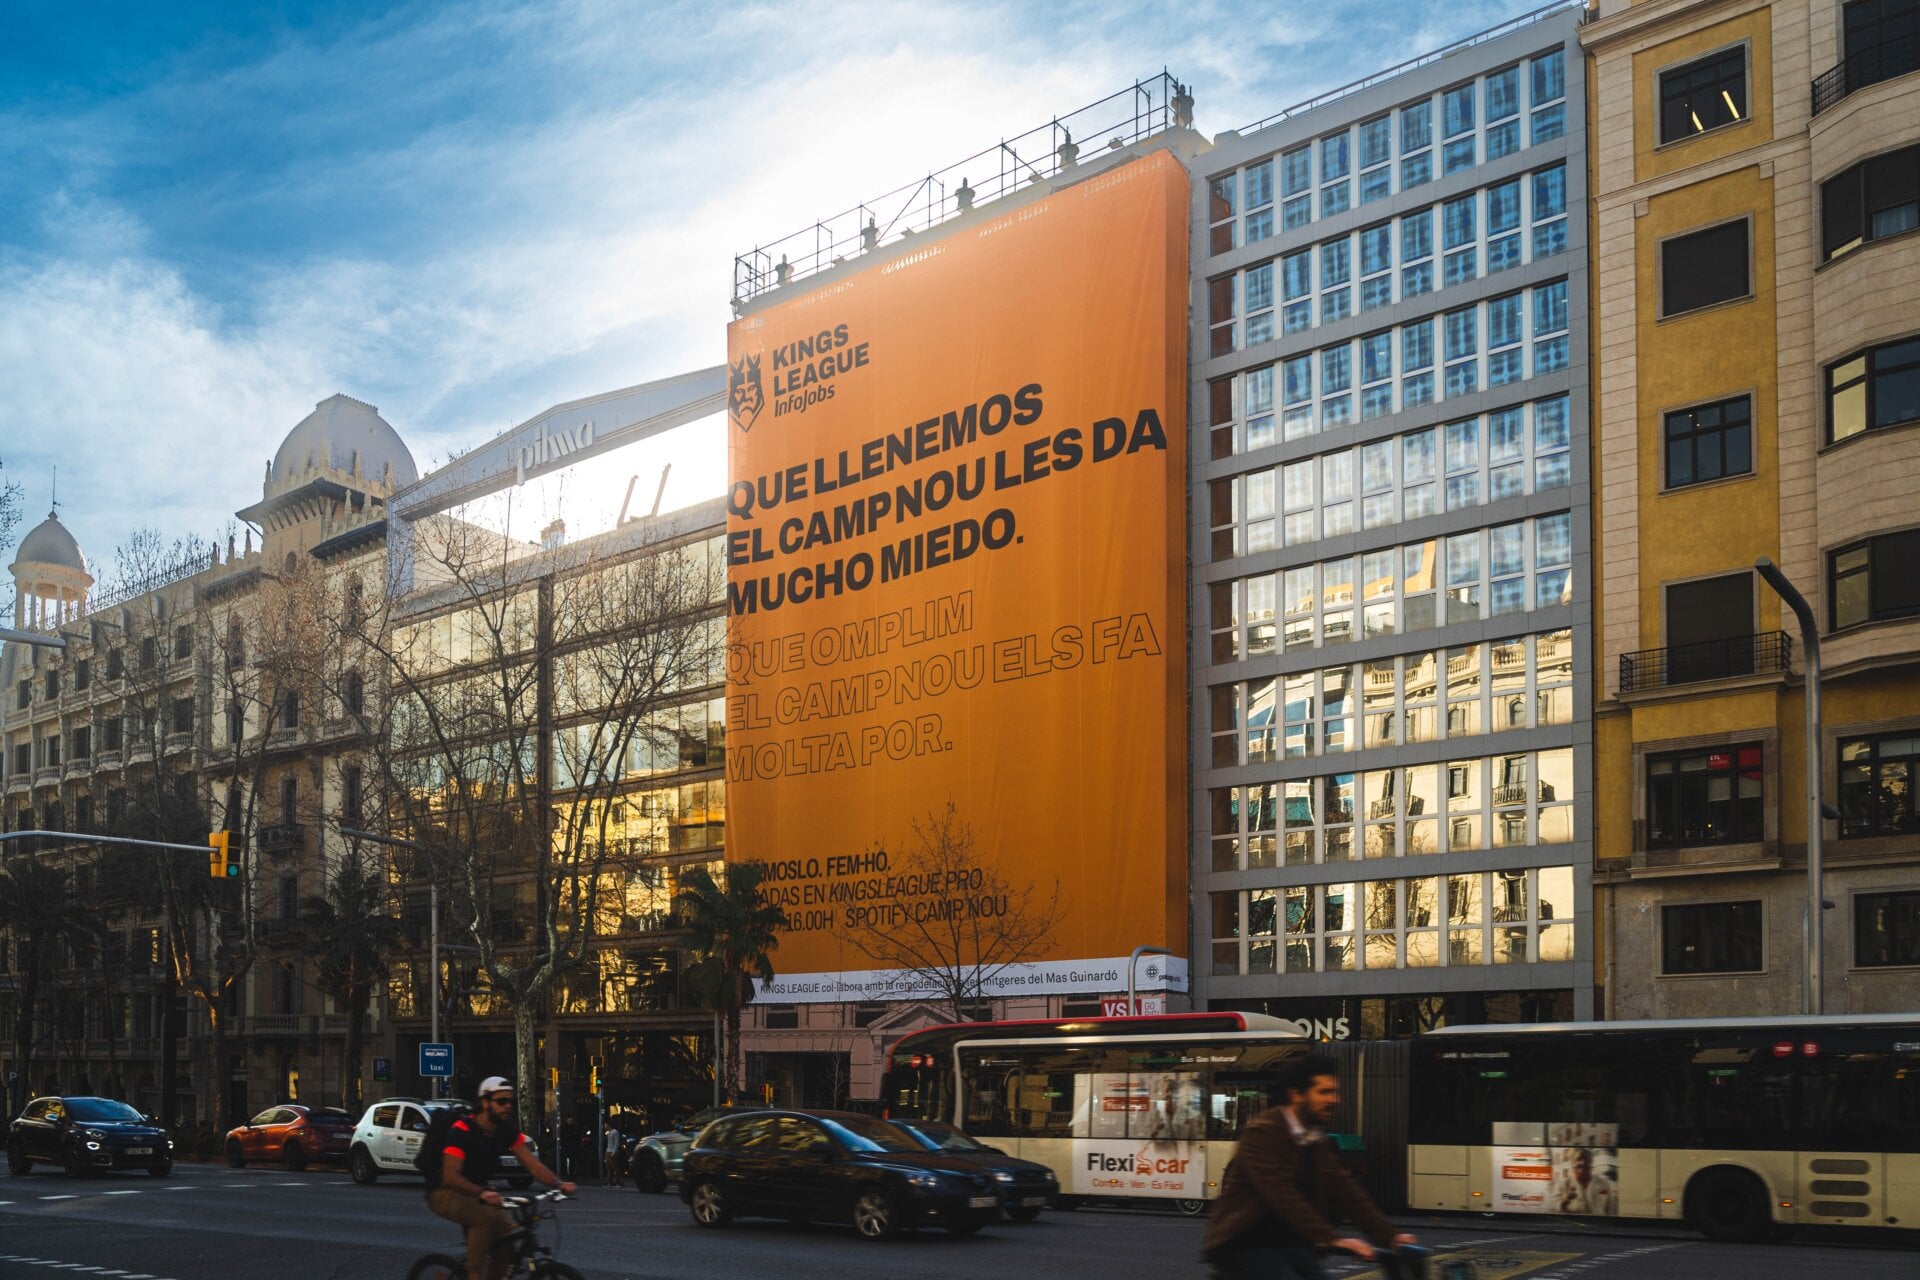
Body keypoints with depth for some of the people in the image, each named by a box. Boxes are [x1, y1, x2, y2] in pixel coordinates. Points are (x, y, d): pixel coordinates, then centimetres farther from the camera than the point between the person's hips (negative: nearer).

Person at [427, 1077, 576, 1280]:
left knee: (509, 1237, -14)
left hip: (477, 1192, 7)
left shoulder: (508, 1131, -5)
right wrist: (481, 1193, -53)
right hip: (445, 1192, -7)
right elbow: (450, 1176, -36)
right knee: (486, 1217, -34)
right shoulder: (462, 1130, -24)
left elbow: (533, 1164, -11)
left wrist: (559, 1184, -29)